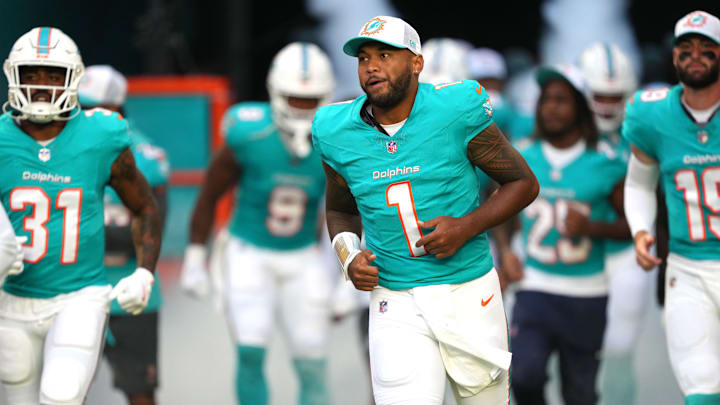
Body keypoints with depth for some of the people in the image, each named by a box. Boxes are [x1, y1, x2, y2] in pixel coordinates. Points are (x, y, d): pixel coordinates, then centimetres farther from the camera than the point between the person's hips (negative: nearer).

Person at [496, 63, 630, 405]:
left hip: (586, 294, -1)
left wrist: (591, 227, -16)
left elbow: (631, 225, 2)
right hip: (535, 287, 1)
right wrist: (504, 251, 1)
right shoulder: (523, 158, 2)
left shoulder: (605, 164, -5)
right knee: (524, 375, -20)